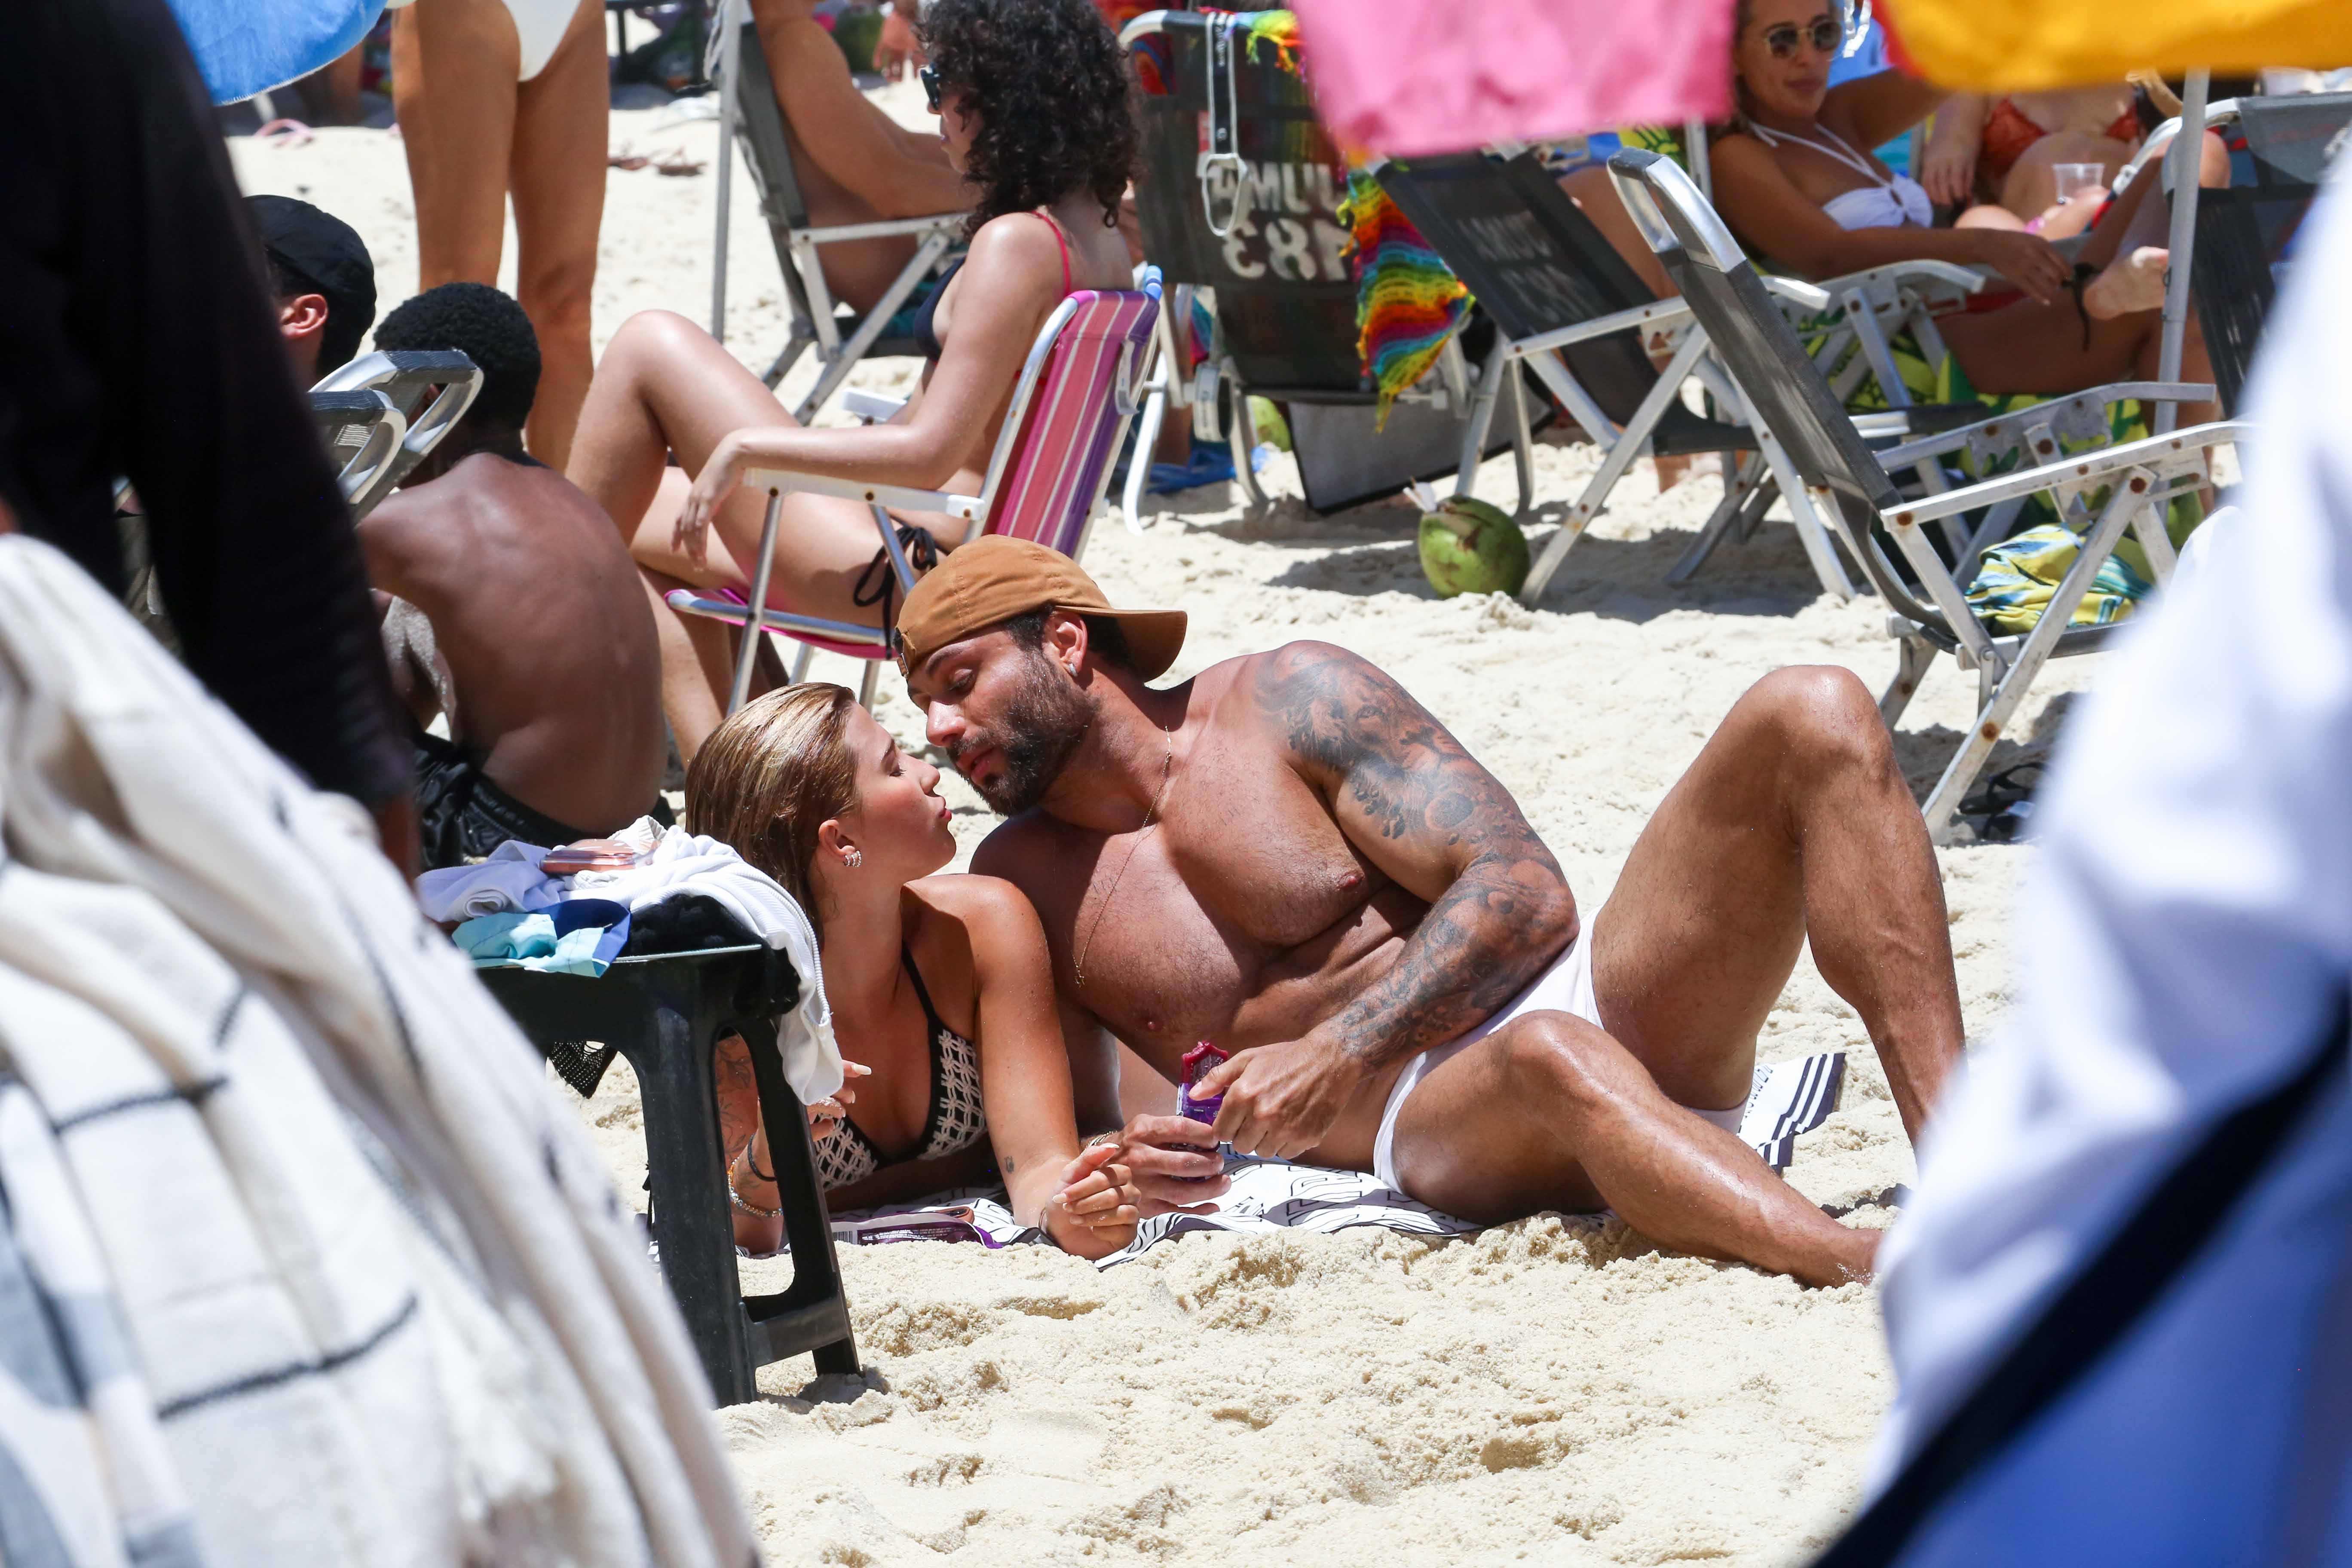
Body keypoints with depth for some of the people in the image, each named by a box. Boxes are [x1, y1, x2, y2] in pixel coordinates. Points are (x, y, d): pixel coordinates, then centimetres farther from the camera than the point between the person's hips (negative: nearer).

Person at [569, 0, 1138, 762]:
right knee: (635, 527, 21)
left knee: (651, 346, -2)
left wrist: (745, 446, -17)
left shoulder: (1016, 244, -22)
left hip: (898, 572, -10)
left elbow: (932, 450, -25)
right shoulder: (1099, 236, 7)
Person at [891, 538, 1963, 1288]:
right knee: (1550, 1061, -42)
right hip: (1430, 1129, -2)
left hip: (1587, 996, 2)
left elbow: (1524, 893, 0)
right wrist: (1121, 1167, -7)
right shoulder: (1021, 886, 16)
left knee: (1811, 717, -24)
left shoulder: (1290, 700, 10)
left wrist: (1334, 1056, -15)